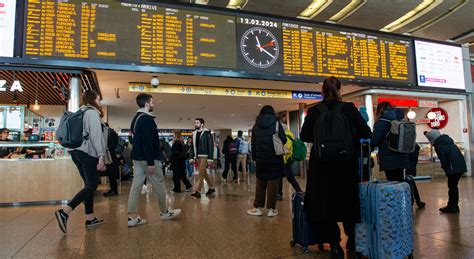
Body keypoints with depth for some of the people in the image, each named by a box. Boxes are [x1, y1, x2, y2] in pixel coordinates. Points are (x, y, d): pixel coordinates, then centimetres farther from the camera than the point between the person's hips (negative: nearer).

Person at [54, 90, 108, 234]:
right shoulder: (92, 113, -7)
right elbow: (96, 135, -15)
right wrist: (101, 156, -18)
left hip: (76, 152, 9)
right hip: (88, 153, -9)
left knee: (89, 184, 11)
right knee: (92, 185, -7)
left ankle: (90, 218, 14)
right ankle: (64, 212, -18)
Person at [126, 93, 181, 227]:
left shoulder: (136, 118, 14)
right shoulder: (147, 119, -17)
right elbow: (148, 142, -23)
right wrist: (151, 162, -22)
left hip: (137, 158, 9)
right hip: (147, 158, -9)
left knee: (136, 185, 7)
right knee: (159, 184, 5)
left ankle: (132, 216, 7)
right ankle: (164, 212, 19)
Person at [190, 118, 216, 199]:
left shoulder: (207, 133, -9)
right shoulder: (194, 134, 11)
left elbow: (211, 146, -12)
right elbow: (193, 146, 16)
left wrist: (210, 158, -17)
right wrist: (192, 157, 10)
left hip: (204, 156, -7)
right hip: (197, 157, 7)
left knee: (201, 174, -9)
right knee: (204, 173, 13)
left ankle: (197, 192, -5)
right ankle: (211, 187, 27)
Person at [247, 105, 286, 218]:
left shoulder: (256, 126, 7)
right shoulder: (276, 123, -2)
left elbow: (253, 143, 7)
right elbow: (283, 140, -5)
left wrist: (254, 157, 13)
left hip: (261, 158, 3)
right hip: (275, 158, -3)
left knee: (260, 183, 11)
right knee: (273, 183, 2)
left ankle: (257, 207, 13)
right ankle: (271, 209, 4)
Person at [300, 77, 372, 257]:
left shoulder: (314, 111, -6)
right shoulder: (349, 108, -5)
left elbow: (304, 136, -1)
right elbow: (366, 133, -2)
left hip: (321, 165, -1)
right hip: (346, 164, 1)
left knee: (323, 203, 11)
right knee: (348, 202, 18)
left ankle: (334, 242, 10)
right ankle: (352, 240, 32)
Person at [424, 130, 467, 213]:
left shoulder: (438, 146, -10)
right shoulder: (448, 140, 15)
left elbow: (443, 160, -14)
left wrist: (445, 168, 1)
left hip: (454, 168, -9)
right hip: (461, 165, 9)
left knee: (452, 186, 0)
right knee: (454, 186, 15)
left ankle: (452, 207, 5)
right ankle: (454, 206, 21)